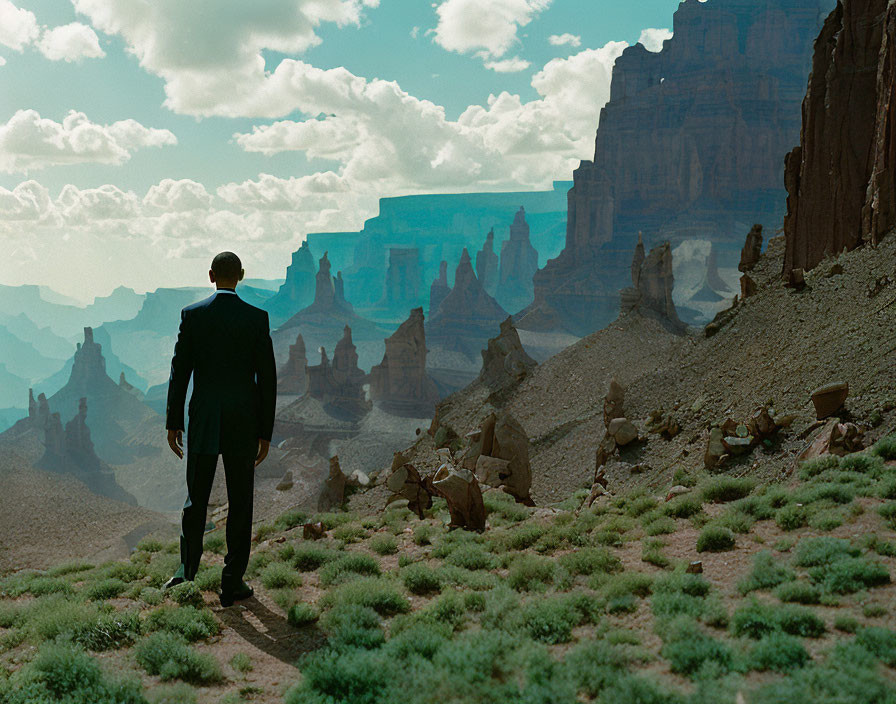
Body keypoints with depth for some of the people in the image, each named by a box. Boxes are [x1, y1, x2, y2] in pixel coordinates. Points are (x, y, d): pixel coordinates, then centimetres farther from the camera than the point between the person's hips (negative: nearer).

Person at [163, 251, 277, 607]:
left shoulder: (192, 314, -2)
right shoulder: (257, 318, -5)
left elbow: (179, 372, -2)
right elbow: (267, 377, -5)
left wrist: (173, 423, 6)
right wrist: (265, 432, 2)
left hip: (202, 423, 1)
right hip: (243, 425, -1)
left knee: (196, 498, 15)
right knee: (240, 504, 7)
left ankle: (187, 569, 6)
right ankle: (232, 582, 10)